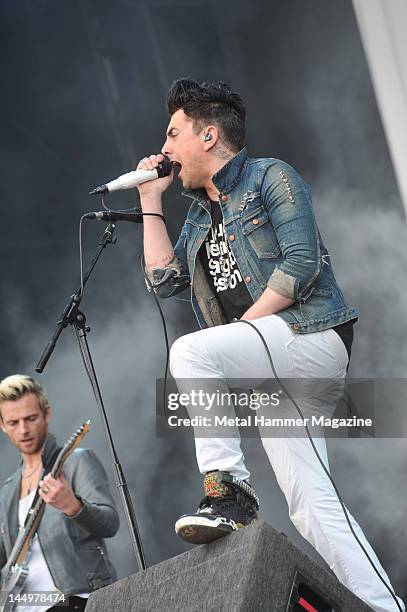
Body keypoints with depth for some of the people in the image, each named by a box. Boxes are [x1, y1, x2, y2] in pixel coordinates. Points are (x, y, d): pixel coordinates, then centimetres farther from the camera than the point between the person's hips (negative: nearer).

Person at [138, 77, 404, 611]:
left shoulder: (269, 177, 2)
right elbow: (165, 279, 16)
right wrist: (151, 200, 18)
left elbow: (302, 262, -11)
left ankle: (227, 487, -24)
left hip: (310, 335, -8)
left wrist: (244, 324, -14)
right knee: (310, 502, -5)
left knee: (190, 352, -28)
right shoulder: (200, 215, 26)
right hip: (267, 366, 8)